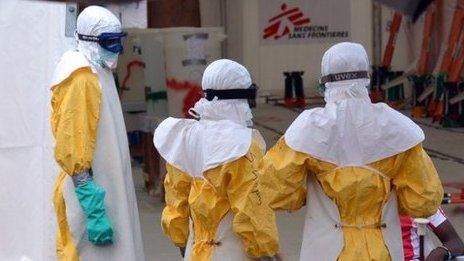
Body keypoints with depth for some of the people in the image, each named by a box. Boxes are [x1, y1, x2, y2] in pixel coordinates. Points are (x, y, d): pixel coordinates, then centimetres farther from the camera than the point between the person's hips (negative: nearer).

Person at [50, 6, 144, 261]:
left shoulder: (97, 75, 15)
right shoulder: (83, 81, -15)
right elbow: (72, 151, -21)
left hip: (106, 190, 10)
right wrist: (94, 209, -26)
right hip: (92, 197, -10)